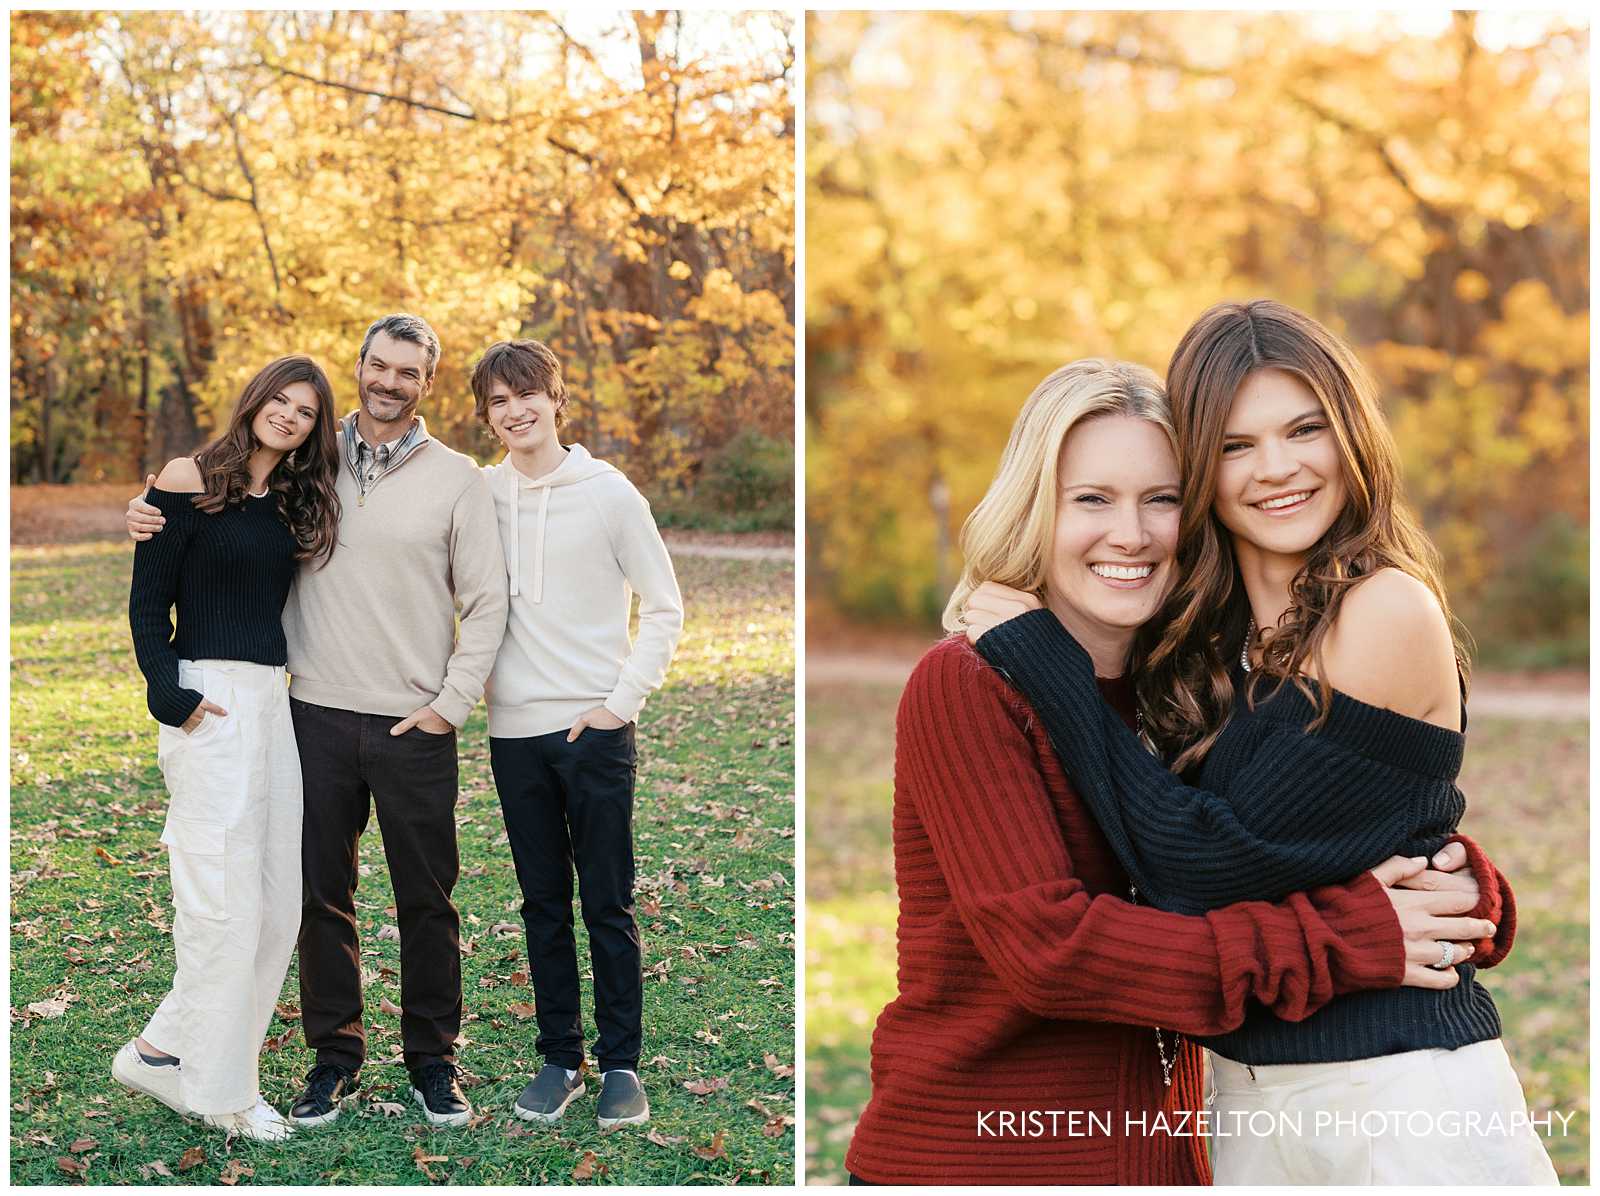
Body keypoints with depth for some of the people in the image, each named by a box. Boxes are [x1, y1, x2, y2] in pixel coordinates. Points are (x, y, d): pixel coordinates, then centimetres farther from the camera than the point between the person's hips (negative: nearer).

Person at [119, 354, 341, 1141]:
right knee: (224, 897, -6)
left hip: (276, 702, 7)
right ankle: (220, 1091, 6)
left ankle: (166, 1053, 16)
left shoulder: (294, 505, 14)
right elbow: (148, 601, -5)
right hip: (209, 701, -7)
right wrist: (168, 694, -14)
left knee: (276, 900, 6)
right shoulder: (189, 481, -3)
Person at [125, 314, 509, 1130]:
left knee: (426, 900, 6)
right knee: (322, 893, 8)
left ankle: (432, 1060, 20)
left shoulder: (456, 477, 0)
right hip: (319, 716, 2)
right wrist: (156, 519, -2)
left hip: (415, 726, -2)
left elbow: (486, 602, 1)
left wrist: (451, 703, -6)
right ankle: (335, 1055, 22)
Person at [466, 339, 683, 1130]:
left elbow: (664, 607, -1)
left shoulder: (609, 493, -3)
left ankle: (621, 1064, 12)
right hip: (514, 731, 3)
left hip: (595, 731, -3)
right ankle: (559, 1057, 20)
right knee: (543, 906, 10)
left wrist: (623, 700, -8)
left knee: (608, 907, 2)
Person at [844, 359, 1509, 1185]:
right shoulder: (965, 688, -13)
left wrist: (1458, 884, -15)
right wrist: (1337, 944, -22)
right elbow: (1043, 946, -22)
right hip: (970, 1157, -5)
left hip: (1162, 1154, 6)